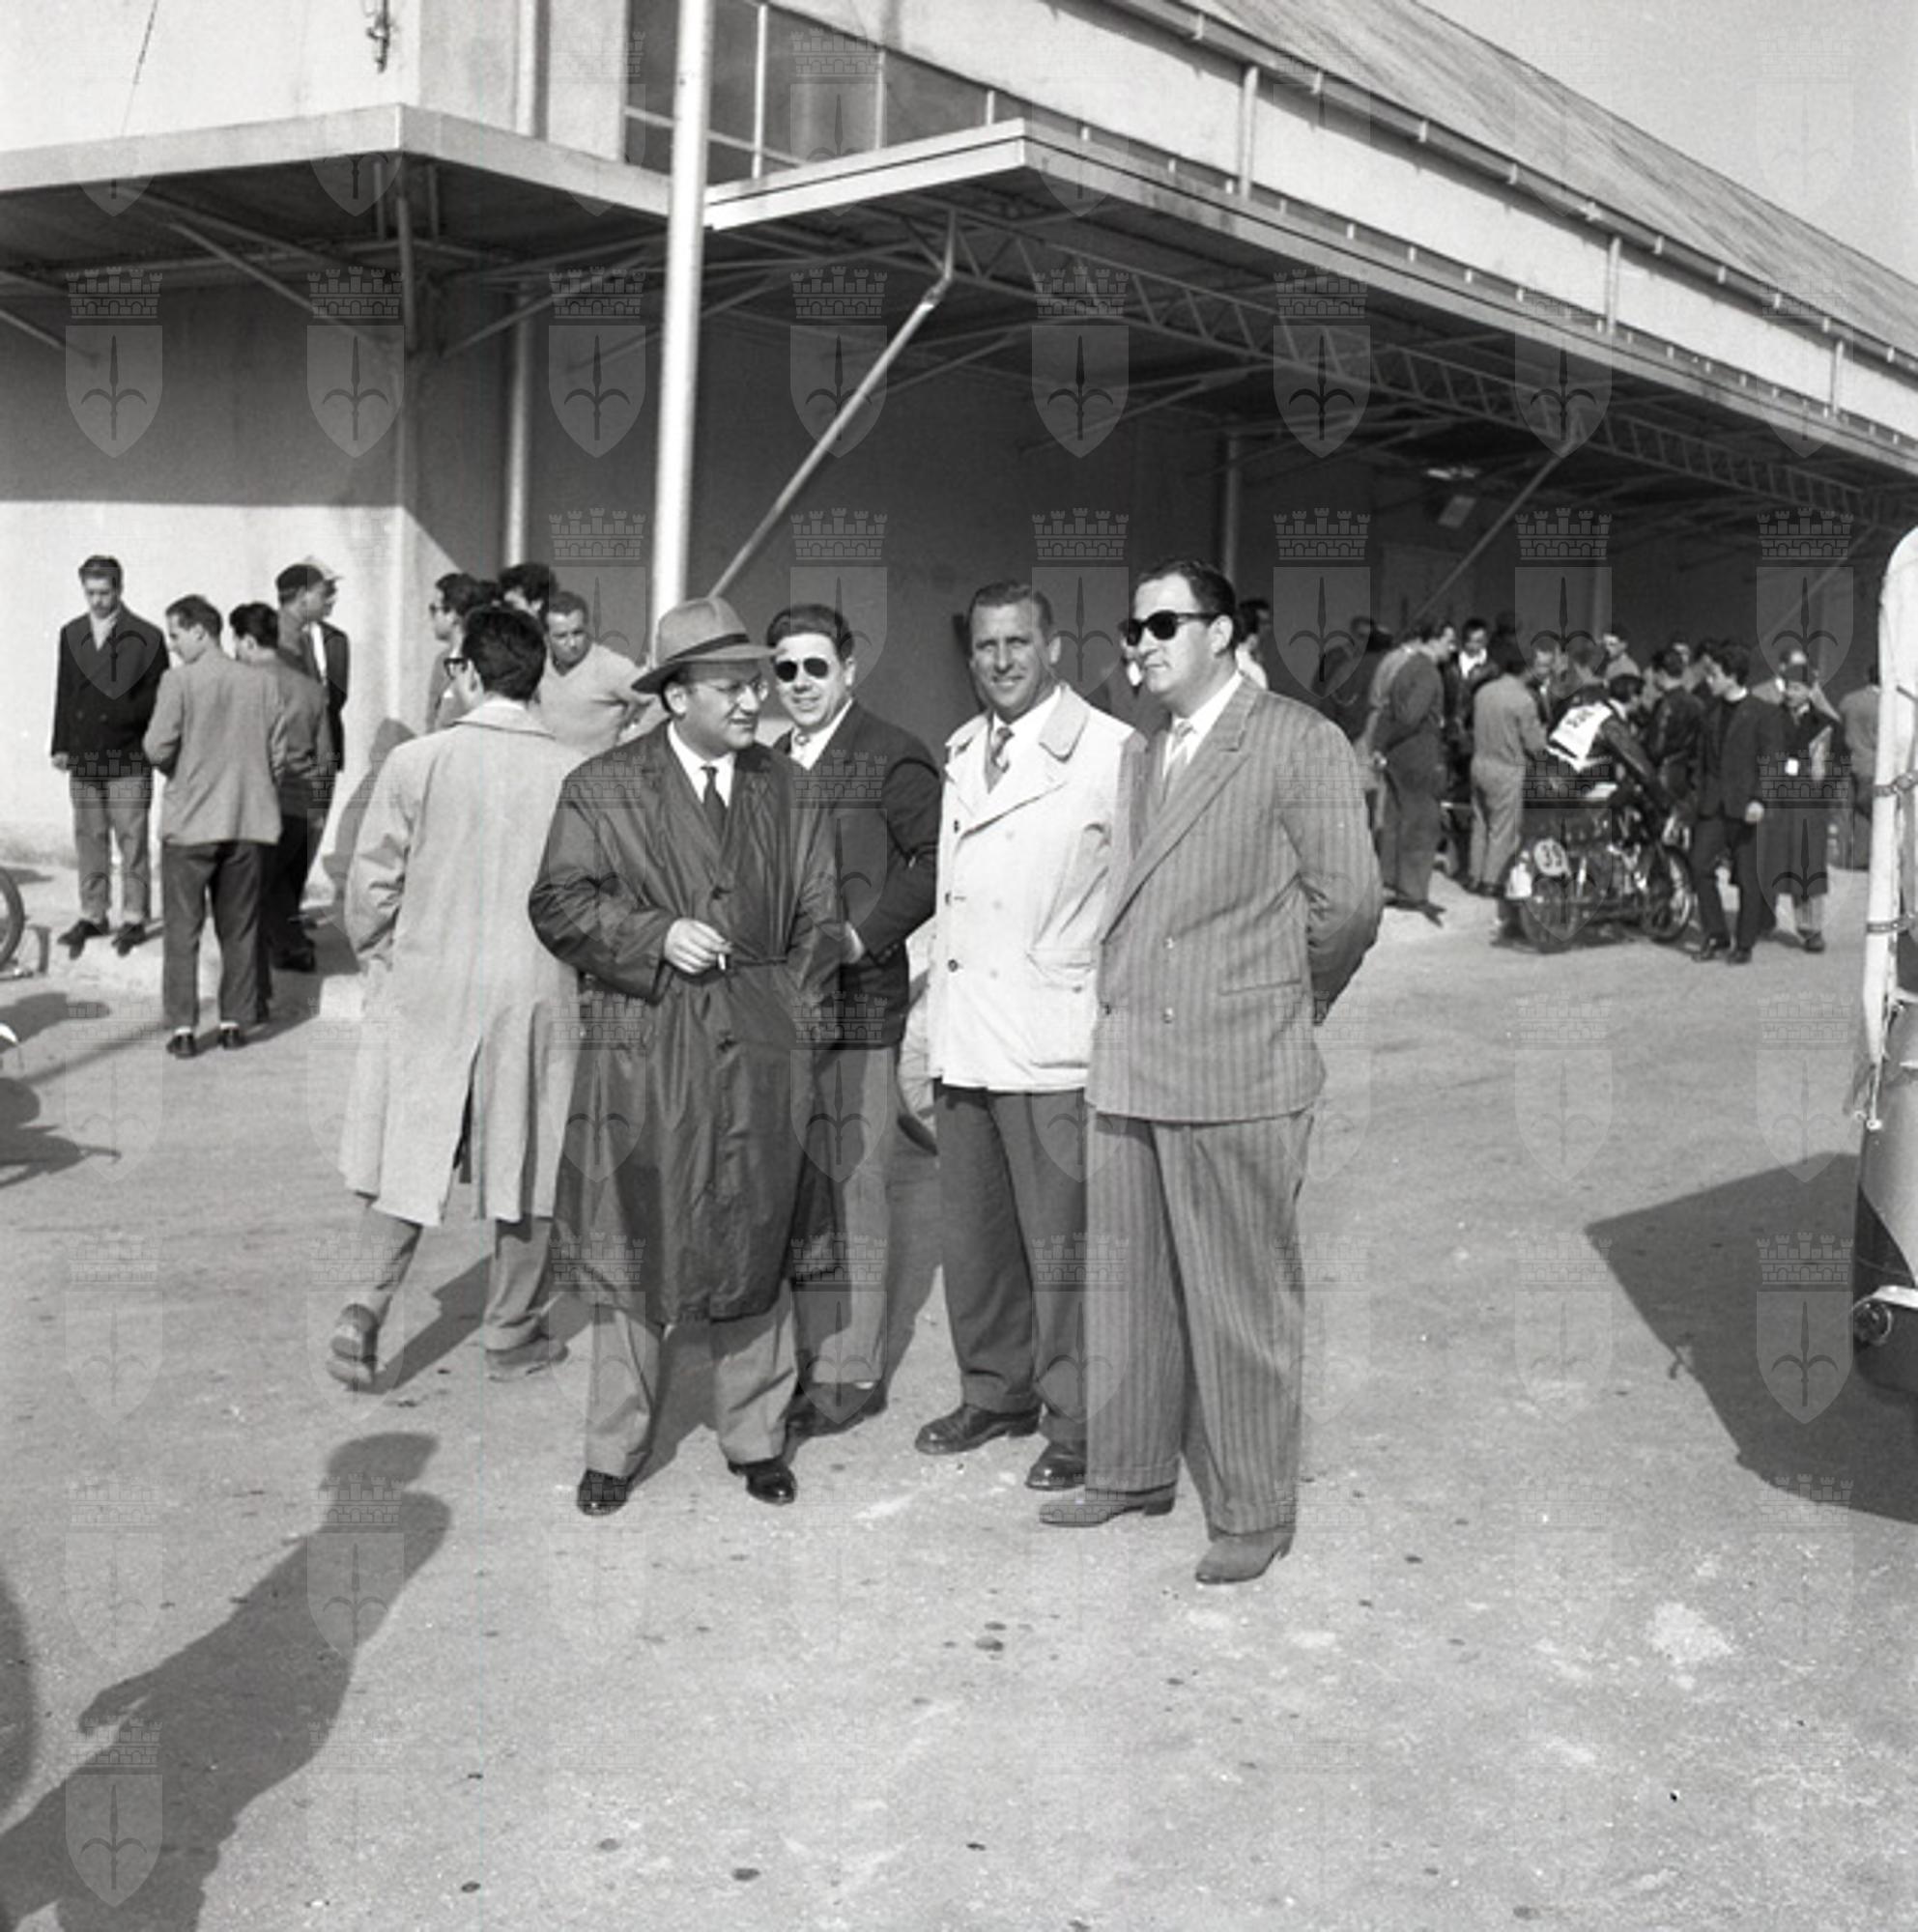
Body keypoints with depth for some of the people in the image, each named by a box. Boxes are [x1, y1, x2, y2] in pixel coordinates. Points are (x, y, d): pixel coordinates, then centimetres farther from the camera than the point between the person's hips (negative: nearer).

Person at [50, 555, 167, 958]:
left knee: (132, 838, -3)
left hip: (129, 757, -4)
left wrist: (124, 713, -13)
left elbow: (158, 696, -1)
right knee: (89, 838, 9)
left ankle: (134, 917, 5)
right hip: (83, 756, 4)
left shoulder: (146, 637, -2)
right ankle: (92, 915, 17)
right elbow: (63, 693, 14)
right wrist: (61, 745, 10)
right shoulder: (71, 634, 12)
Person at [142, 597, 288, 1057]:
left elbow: (157, 749, -13)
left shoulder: (179, 681, -9)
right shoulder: (264, 685, 2)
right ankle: (235, 1022, 15)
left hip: (190, 822, -3)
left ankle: (182, 1028, 3)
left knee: (182, 930, 5)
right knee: (240, 929, 13)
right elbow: (278, 756, 3)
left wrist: (178, 772, 8)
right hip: (250, 822, 3)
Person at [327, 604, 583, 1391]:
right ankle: (510, 1334, 23)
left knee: (405, 1161, 13)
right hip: (537, 996, 0)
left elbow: (371, 885, -3)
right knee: (528, 1170, 13)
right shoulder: (576, 775, -6)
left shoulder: (415, 762, -7)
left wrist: (383, 963, 13)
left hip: (425, 993, 0)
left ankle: (366, 1307, 1)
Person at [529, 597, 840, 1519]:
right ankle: (614, 1450, 18)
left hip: (758, 1057, 2)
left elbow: (817, 915, 12)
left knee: (754, 1246, 9)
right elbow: (559, 905, -1)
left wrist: (790, 1013, 2)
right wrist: (657, 936, -14)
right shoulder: (602, 787, 2)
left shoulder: (786, 788, 10)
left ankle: (755, 1439, 23)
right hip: (642, 1053, -2)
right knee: (629, 1248, 4)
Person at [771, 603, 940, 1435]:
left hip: (857, 1001, -7)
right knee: (794, 1188, 10)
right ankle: (814, 1357, 21)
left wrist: (867, 936, -15)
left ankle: (850, 1373, 8)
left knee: (846, 1187, -2)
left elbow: (940, 860, -11)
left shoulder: (891, 758, -5)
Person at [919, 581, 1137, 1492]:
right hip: (965, 1036, 7)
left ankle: (1075, 1425, 17)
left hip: (1054, 1046, -7)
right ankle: (994, 1392, 33)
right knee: (973, 1237, 16)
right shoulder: (961, 752, 13)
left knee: (1060, 1245, 1)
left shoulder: (1109, 752, -10)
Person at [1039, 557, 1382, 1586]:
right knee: (1128, 1287, 15)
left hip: (1237, 1075, -7)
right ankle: (1133, 1470, 31)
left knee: (1241, 1301, 3)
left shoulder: (1299, 742, -6)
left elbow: (1348, 900, -8)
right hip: (1127, 1066, 7)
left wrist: (1291, 1006, 3)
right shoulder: (1138, 755, 17)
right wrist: (1120, 1013, 9)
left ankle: (1253, 1511, 16)